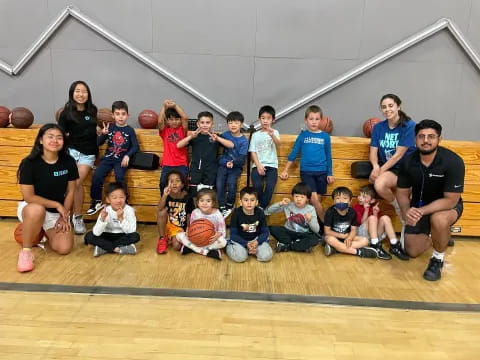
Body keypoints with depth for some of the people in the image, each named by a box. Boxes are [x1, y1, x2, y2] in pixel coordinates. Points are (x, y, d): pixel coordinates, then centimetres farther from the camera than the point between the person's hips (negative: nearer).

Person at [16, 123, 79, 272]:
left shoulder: (69, 162, -9)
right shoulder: (29, 163, -19)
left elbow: (70, 191, -1)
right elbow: (29, 197, -20)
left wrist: (64, 216, -6)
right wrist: (57, 204, -19)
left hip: (58, 212, 4)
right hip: (32, 208, -3)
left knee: (64, 248, -13)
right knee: (37, 210, -41)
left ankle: (46, 231, 23)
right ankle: (25, 251, -17)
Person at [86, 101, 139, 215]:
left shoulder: (130, 130, 3)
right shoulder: (109, 127, 7)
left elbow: (135, 146, 1)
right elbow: (99, 143, 8)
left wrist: (127, 156, -15)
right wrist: (102, 134, -11)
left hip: (122, 160, -2)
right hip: (108, 158, 2)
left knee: (119, 177, -28)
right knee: (96, 176, -19)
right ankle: (97, 202, 0)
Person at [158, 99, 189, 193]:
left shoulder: (182, 130, 6)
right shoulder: (164, 131, 8)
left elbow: (185, 118, -10)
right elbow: (160, 121, -11)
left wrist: (175, 106, -15)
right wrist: (164, 106, -16)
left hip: (181, 164, -1)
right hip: (167, 165, 1)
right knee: (163, 184, -8)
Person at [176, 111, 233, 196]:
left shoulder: (215, 136, 6)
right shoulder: (195, 136, 9)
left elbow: (231, 145, -8)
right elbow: (178, 145, -1)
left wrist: (217, 138, -22)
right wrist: (190, 137, -16)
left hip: (210, 171, -1)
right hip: (195, 169, 1)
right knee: (193, 194, 1)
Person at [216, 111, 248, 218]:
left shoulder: (244, 141, -2)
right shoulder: (225, 135, 7)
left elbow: (242, 159, -9)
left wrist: (233, 162, -26)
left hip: (236, 166, -2)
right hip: (223, 164, 2)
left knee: (231, 183, -24)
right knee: (219, 184, -19)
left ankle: (229, 206, -1)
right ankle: (222, 208, -7)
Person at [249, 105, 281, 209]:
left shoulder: (275, 132, 9)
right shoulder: (255, 135, 14)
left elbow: (278, 144, -12)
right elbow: (253, 152, 7)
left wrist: (272, 135, -35)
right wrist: (258, 165, -8)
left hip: (271, 165, -1)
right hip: (258, 165, 1)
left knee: (270, 186, -24)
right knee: (257, 185, -24)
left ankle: (261, 208, -9)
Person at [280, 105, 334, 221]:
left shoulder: (325, 136, 4)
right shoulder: (302, 135, 3)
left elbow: (328, 156, 10)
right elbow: (293, 153, 6)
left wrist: (330, 173, 9)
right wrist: (285, 170, 5)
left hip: (321, 172, 2)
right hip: (306, 171, -1)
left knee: (316, 200, 4)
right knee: (314, 198, -12)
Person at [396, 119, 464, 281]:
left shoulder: (453, 162, -27)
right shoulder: (408, 162, -16)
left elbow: (450, 200, -28)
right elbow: (402, 192, -6)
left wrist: (421, 211, -37)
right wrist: (406, 211, -27)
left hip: (447, 205, -4)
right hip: (419, 205, 4)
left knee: (439, 220, -40)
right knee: (412, 252, 6)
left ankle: (438, 259, -10)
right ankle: (438, 237, 38)